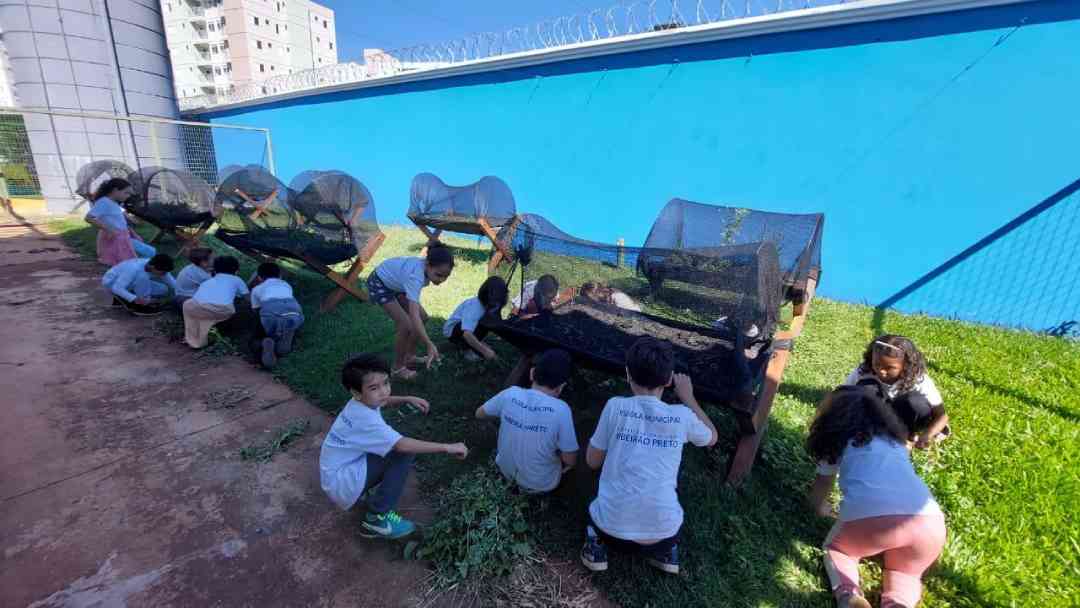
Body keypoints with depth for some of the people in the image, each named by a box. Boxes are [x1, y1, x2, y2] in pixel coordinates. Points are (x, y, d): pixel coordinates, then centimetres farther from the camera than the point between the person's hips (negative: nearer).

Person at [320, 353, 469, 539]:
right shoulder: (366, 419, -31)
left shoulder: (361, 402, -4)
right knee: (404, 452, -22)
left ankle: (368, 490, 16)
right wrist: (448, 447, -35)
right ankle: (378, 518, -12)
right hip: (342, 483, -9)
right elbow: (403, 445, -39)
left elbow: (383, 401, 21)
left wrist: (407, 399, 2)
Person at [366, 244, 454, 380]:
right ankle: (397, 368, 4)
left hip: (395, 283, 8)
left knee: (422, 317, 5)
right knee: (405, 324, -17)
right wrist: (430, 345, -56)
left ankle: (410, 356, 24)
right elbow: (413, 316, -52)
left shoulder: (427, 268, -21)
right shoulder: (415, 276, -43)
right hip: (379, 284, -8)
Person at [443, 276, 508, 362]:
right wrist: (485, 350, -48)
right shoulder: (474, 307, -36)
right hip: (452, 331, -8)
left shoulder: (491, 306, -11)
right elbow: (467, 333, -47)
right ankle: (468, 349, -13)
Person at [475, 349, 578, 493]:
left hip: (506, 470, 3)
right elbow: (570, 461, -19)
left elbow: (479, 414, 1)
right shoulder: (560, 409, -30)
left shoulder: (510, 394, -19)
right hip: (541, 484, -3)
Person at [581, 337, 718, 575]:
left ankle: (597, 544, 13)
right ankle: (666, 550, 18)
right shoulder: (682, 416, -7)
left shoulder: (615, 406, -11)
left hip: (613, 527, 0)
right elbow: (712, 438, 17)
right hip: (663, 528, 1)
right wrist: (687, 397, 20)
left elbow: (592, 462, 1)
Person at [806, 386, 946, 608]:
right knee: (906, 571, 32)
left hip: (867, 517, -3)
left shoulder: (837, 442, 21)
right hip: (928, 520, 3)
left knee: (836, 548, 28)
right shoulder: (895, 438, 31)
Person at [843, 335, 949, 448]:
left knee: (916, 401, -33)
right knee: (866, 386, -30)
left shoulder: (919, 380, -27)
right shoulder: (862, 372, -27)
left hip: (904, 415, 0)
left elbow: (942, 415, -26)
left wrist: (927, 436, -43)